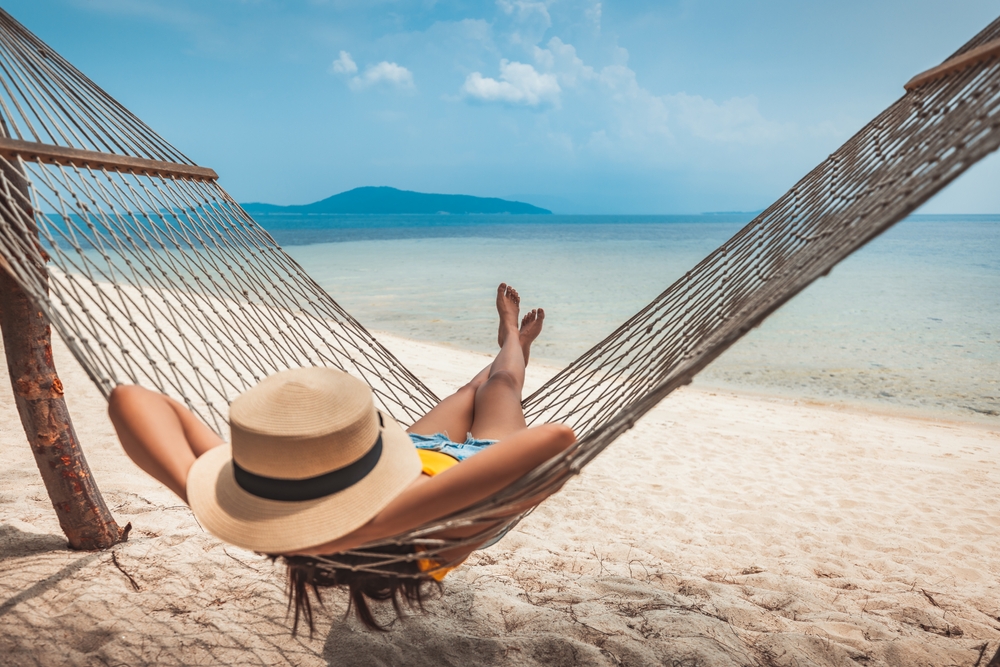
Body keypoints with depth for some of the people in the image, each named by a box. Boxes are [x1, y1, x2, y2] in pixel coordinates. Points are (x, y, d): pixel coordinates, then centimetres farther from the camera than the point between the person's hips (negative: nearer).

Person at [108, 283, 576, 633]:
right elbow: (554, 438, -65)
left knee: (475, 388, 35)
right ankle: (514, 343, 67)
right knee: (502, 381, 30)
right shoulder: (438, 528, -55)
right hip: (477, 459, -3)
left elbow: (127, 398, -38)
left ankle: (511, 342, 70)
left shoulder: (238, 513, -42)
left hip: (422, 449, 4)